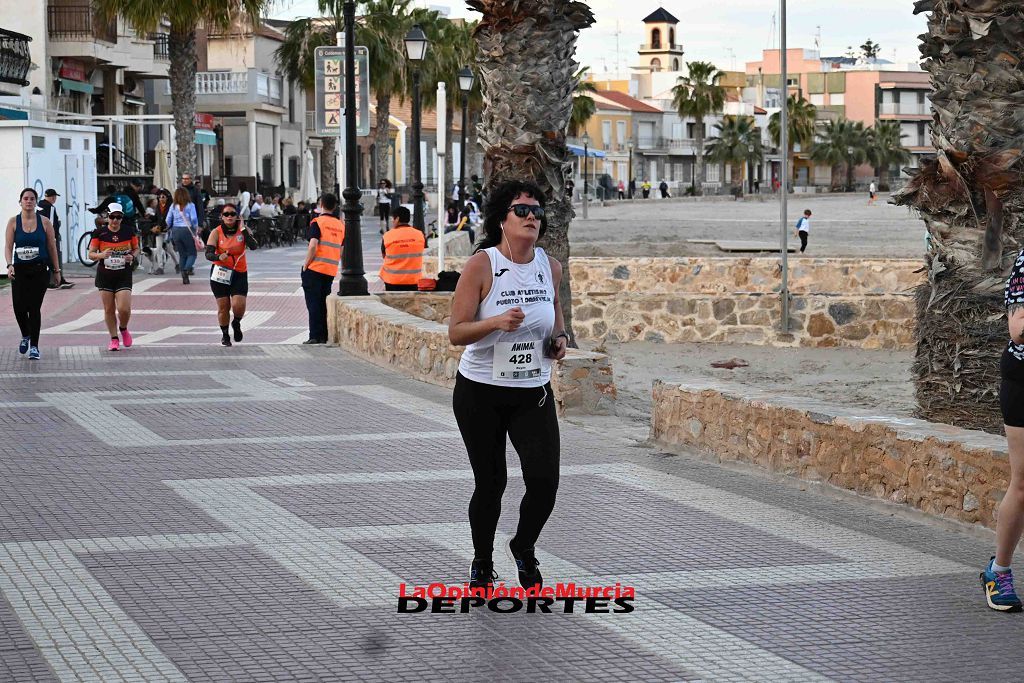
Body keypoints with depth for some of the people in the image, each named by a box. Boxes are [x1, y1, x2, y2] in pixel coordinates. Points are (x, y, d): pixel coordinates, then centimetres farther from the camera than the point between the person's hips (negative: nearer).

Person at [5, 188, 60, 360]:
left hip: (40, 270, -1)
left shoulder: (44, 222, 2)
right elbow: (8, 246, -3)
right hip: (20, 270, 1)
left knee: (34, 307, -5)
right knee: (19, 306, -6)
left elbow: (52, 247, 6)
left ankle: (34, 346, 3)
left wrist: (57, 270, 5)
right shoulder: (13, 222, 3)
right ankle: (25, 336, 24)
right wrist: (9, 265, -19)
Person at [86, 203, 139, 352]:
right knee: (109, 309, 4)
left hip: (124, 276, -1)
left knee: (124, 308, -11)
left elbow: (136, 249, 14)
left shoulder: (129, 232, 1)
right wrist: (101, 255, -21)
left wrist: (133, 256, -8)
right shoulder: (99, 233, -2)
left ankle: (123, 329, 21)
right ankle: (114, 339, 16)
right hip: (105, 275, 1)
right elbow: (91, 254, 0)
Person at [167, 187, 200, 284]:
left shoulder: (173, 206, 5)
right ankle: (187, 269, -24)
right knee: (192, 253, 5)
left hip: (176, 231, 3)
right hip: (187, 230, -3)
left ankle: (185, 278, 9)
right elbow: (194, 218, -10)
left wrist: (171, 228, 23)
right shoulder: (190, 205, -4)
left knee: (182, 254, 12)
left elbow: (168, 221, 6)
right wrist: (195, 228, 5)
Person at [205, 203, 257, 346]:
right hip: (220, 274, 0)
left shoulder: (242, 229, -4)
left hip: (239, 273, 0)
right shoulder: (216, 232, -6)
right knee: (223, 307, 4)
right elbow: (208, 254, -14)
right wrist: (219, 257, -34)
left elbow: (253, 246, -19)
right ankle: (225, 335, 27)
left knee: (239, 305, -13)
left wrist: (243, 229, -23)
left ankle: (236, 324, 21)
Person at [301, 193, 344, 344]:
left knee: (313, 303, -1)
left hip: (315, 269, -5)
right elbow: (342, 251, 11)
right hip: (331, 271, 5)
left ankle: (314, 336, -5)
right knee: (323, 303, 13)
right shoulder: (340, 225, 10)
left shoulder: (317, 222, -8)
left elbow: (313, 246, -18)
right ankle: (323, 336, 11)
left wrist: (305, 265, -8)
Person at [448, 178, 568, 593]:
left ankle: (523, 549, 21)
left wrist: (559, 336, 2)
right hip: (481, 392, -3)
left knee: (545, 481, -9)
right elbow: (455, 332, -14)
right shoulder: (481, 265, -13)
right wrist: (497, 321, -30)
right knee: (490, 484, 4)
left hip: (534, 393, 3)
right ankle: (482, 563, 29)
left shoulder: (550, 266, 0)